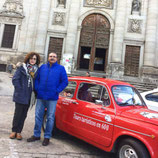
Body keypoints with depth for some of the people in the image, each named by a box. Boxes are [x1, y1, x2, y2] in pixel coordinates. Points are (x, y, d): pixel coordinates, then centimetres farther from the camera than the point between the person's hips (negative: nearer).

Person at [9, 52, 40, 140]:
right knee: (18, 113, 5)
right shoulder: (22, 67, -1)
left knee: (24, 115, 10)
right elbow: (15, 79, -5)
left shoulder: (37, 70, 6)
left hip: (29, 96, 3)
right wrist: (19, 89, -10)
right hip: (20, 96, -3)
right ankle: (14, 131, 21)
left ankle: (19, 132, 22)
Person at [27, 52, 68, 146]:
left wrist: (57, 91, -9)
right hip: (41, 96, 3)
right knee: (38, 116, 9)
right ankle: (36, 135, 25)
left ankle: (47, 137, 18)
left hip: (52, 98, -3)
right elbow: (37, 79, 14)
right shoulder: (42, 67, 11)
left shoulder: (61, 68, 2)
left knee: (50, 118, 4)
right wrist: (37, 89, 0)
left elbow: (65, 81, -2)